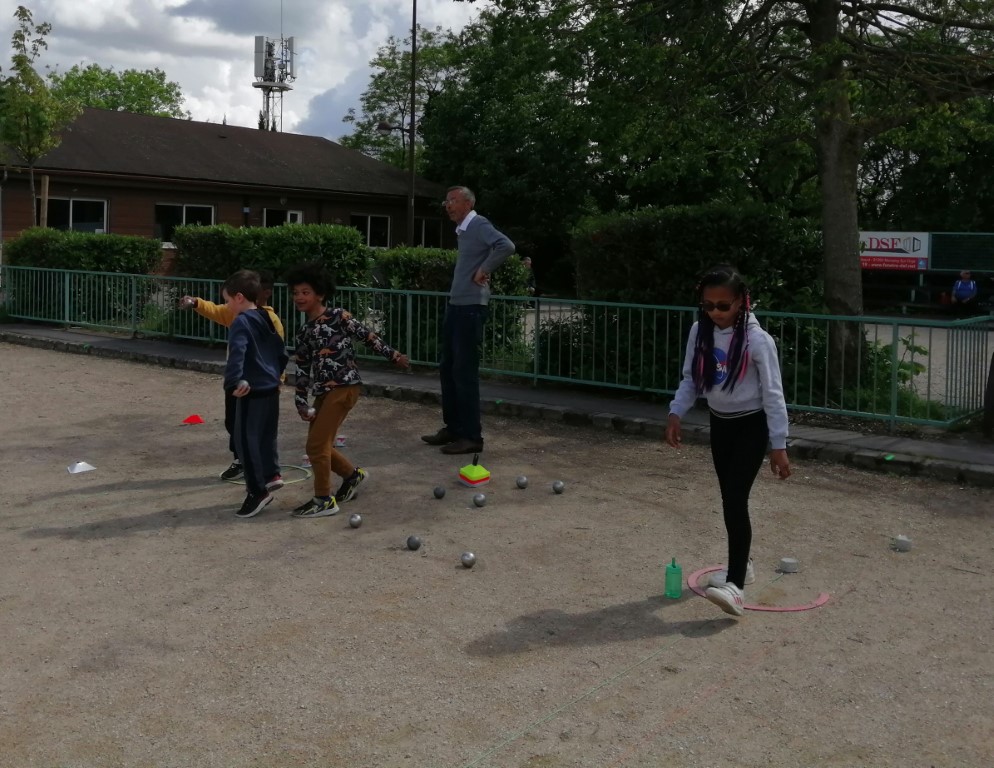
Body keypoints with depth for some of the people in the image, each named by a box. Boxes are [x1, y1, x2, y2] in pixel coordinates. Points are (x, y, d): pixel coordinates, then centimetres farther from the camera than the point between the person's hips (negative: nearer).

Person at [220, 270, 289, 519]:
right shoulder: (266, 318, 12)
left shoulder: (241, 322, -14)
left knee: (246, 440, -2)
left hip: (253, 391, -9)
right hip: (271, 388, 9)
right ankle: (271, 474, 35)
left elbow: (236, 354, -30)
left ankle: (258, 491, 3)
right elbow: (282, 350, 19)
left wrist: (234, 382, -36)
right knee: (266, 434, 23)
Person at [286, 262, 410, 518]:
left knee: (316, 444, -10)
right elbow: (302, 371, 14)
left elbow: (367, 336, 0)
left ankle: (324, 500, 3)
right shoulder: (303, 333, 14)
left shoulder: (338, 316, -4)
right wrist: (301, 404, 8)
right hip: (323, 392, 7)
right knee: (318, 446, 10)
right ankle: (353, 475, 35)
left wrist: (393, 355, -1)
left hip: (344, 387, -7)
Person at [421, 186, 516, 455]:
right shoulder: (462, 230, 16)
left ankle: (471, 436, 0)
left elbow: (506, 246, -28)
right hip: (455, 305, 10)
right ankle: (453, 427, 23)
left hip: (470, 308, -10)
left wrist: (484, 271, -19)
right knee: (448, 369, 14)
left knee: (465, 372, -6)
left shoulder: (479, 225, -11)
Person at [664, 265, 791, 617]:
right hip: (719, 423, 6)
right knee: (729, 499, 13)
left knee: (736, 499, -16)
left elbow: (773, 394, -16)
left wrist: (779, 446, -15)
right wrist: (676, 412, -9)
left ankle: (734, 586, -19)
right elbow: (690, 377, 6)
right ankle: (741, 565, 31)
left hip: (751, 426, -6)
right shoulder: (700, 331, -5)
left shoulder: (757, 339, -20)